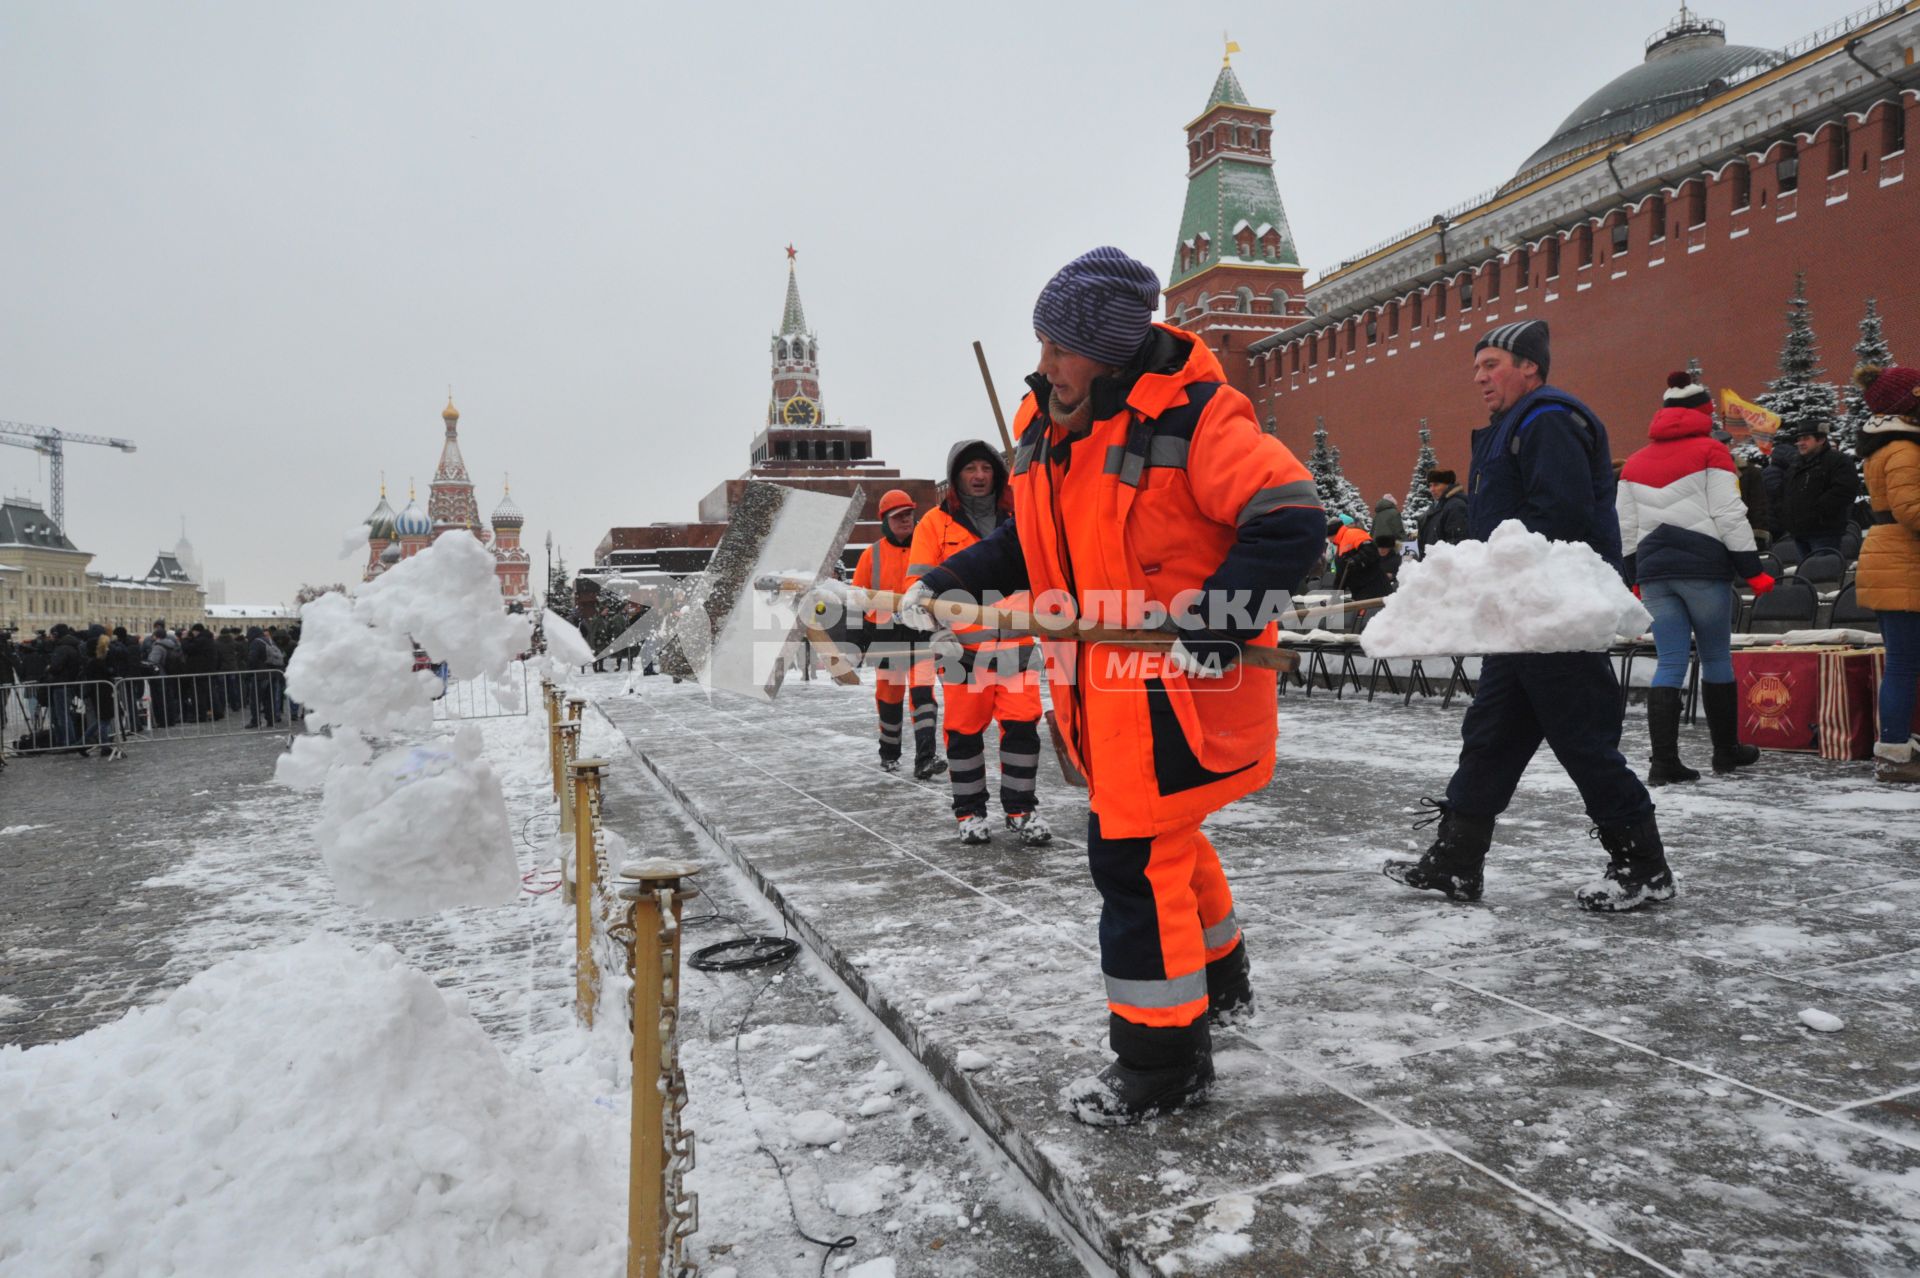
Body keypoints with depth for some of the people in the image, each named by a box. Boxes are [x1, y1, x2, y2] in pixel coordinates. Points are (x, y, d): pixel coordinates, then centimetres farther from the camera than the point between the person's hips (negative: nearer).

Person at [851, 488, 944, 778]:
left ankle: (925, 758, -19)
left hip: (921, 632, -1)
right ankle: (889, 754, 28)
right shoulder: (872, 554, 2)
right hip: (885, 635, 1)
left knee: (922, 691, -14)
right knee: (890, 695, 11)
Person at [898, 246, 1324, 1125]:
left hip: (1181, 683, -8)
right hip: (1105, 681, 8)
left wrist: (1217, 623, -29)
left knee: (1136, 854, -5)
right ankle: (1218, 982, 47)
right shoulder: (1043, 426, 6)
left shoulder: (1192, 418, -19)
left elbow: (1292, 522, -23)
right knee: (1159, 833, 22)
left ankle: (1163, 1061, 13)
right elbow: (1029, 544, 16)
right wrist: (950, 583, 4)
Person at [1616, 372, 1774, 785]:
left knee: (1670, 662, 3)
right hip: (1704, 567, -4)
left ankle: (1664, 760, -6)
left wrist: (1635, 577, 21)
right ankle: (1726, 750, 23)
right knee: (1717, 657, 11)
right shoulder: (1710, 452, -2)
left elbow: (1625, 527, 14)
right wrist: (1753, 570, -4)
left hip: (1654, 570, 4)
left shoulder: (1635, 462, 13)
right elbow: (1730, 517, -8)